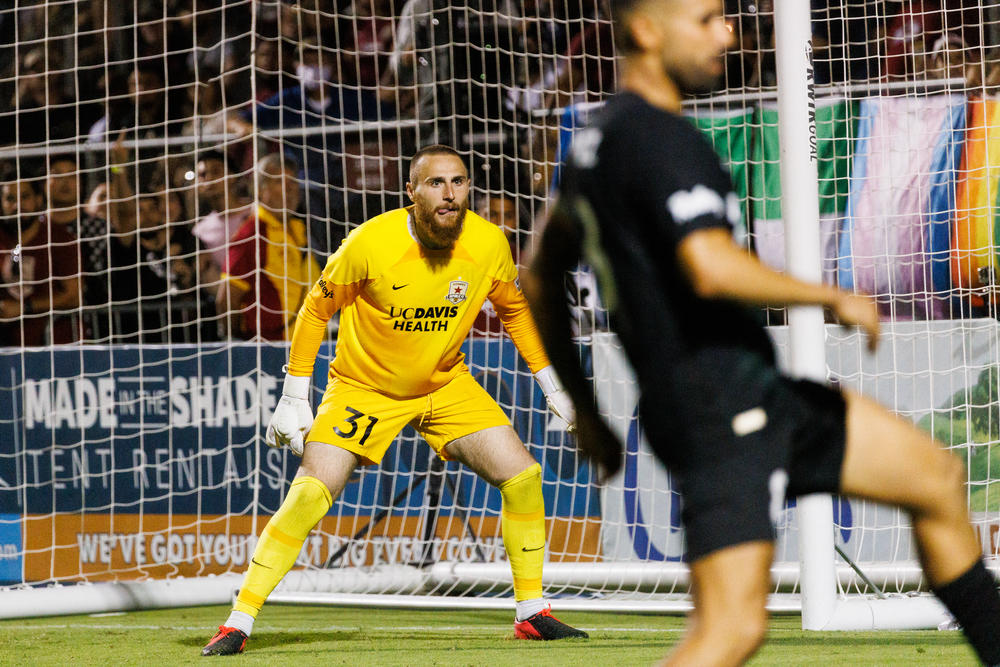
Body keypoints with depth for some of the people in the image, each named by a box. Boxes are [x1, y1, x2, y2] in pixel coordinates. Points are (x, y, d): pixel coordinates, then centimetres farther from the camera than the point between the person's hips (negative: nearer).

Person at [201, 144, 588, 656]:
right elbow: (316, 311, -11)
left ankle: (531, 613, 9)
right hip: (363, 386, -4)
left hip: (446, 385, 4)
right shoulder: (371, 244, -25)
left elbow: (516, 310, 6)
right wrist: (293, 399, -11)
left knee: (522, 476, -7)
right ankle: (238, 623, -9)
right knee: (309, 494, -18)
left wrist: (552, 387, 5)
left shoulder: (489, 243, -15)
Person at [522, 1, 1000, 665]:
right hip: (721, 410, -10)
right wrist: (833, 298, -16)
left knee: (937, 477, 17)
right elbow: (711, 269, -30)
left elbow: (540, 281, 22)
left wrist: (586, 411, 25)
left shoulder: (598, 141, 14)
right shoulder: (660, 138, -16)